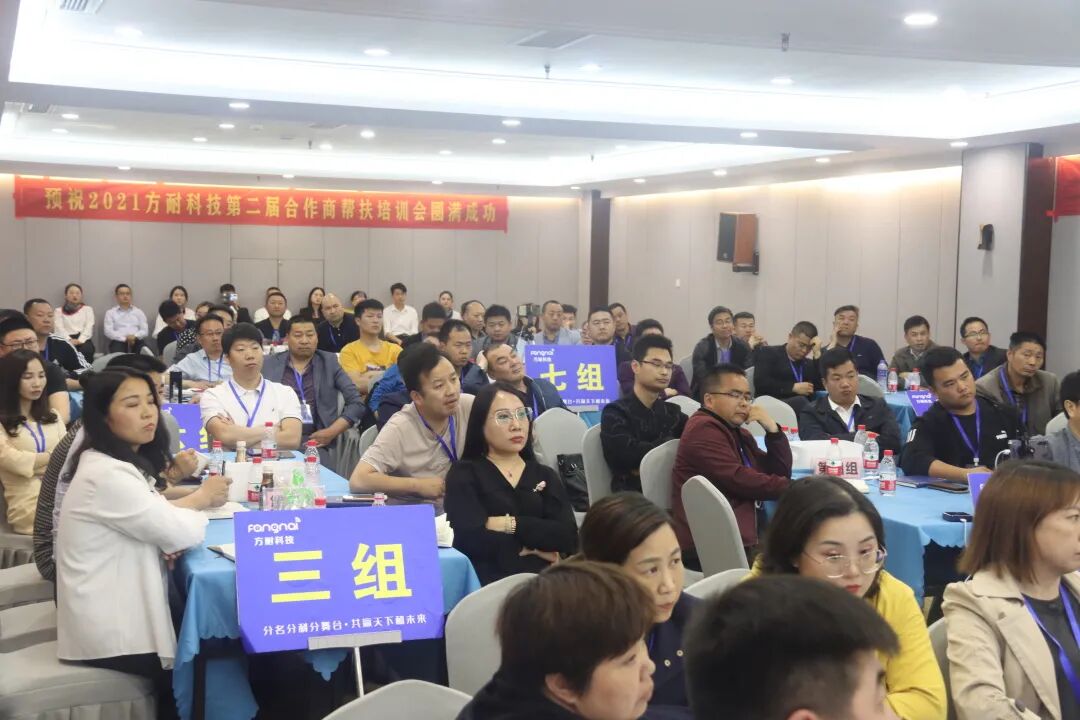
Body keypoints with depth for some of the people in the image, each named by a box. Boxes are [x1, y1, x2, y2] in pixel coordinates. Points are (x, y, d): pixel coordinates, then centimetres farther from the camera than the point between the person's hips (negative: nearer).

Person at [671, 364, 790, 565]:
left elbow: (780, 473, 17)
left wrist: (772, 428, 4)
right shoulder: (703, 430, -9)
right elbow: (738, 479, -17)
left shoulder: (738, 433, 19)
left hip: (741, 538, 9)